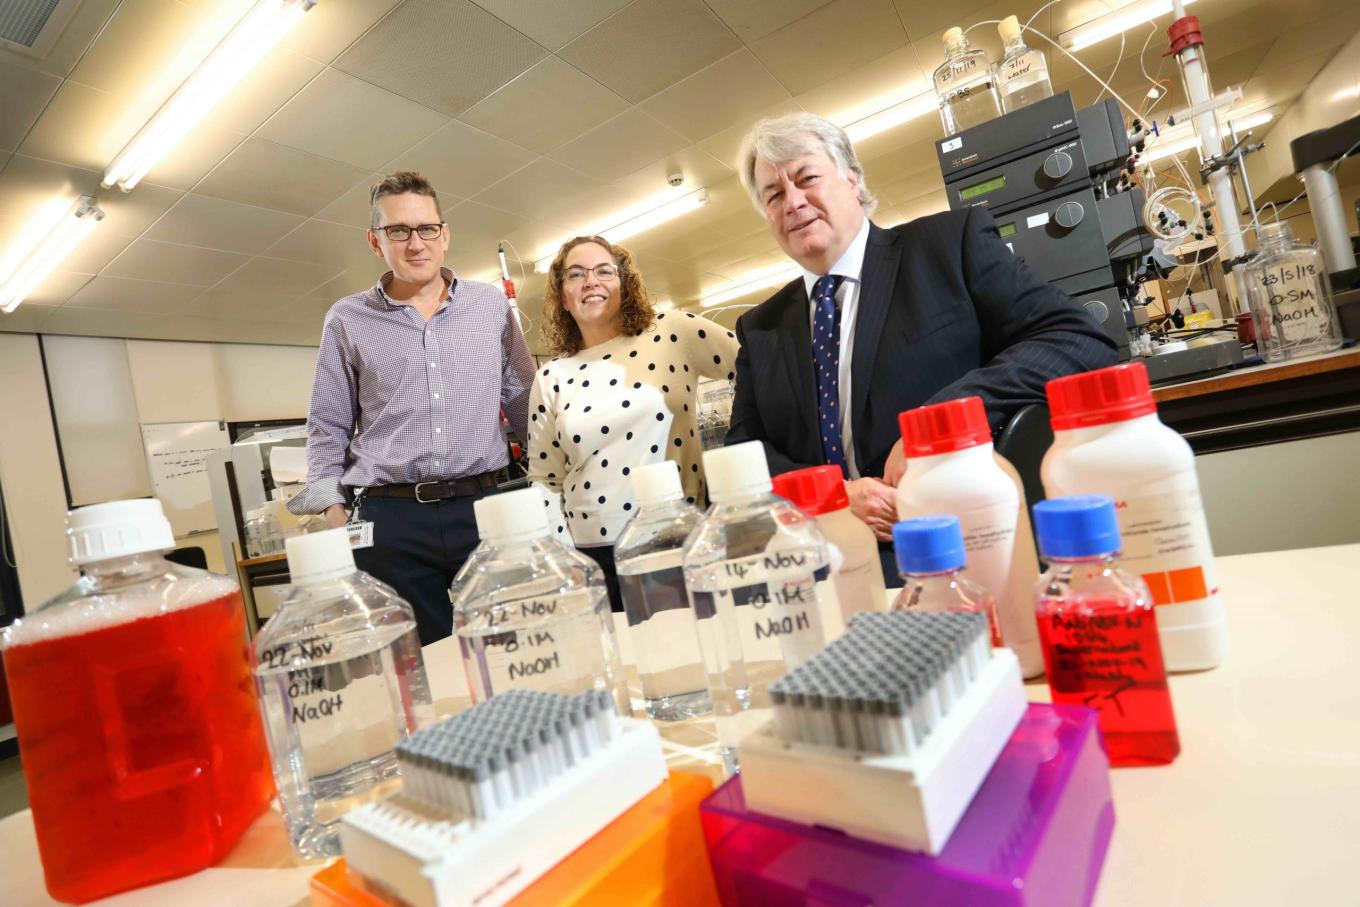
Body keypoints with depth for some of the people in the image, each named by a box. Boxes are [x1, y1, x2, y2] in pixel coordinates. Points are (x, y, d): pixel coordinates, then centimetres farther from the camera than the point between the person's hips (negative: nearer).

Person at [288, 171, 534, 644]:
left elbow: (524, 401, 12)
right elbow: (328, 429, 11)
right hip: (390, 521, 0)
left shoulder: (491, 304, 9)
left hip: (483, 507, 1)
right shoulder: (347, 320, 8)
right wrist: (336, 517, 3)